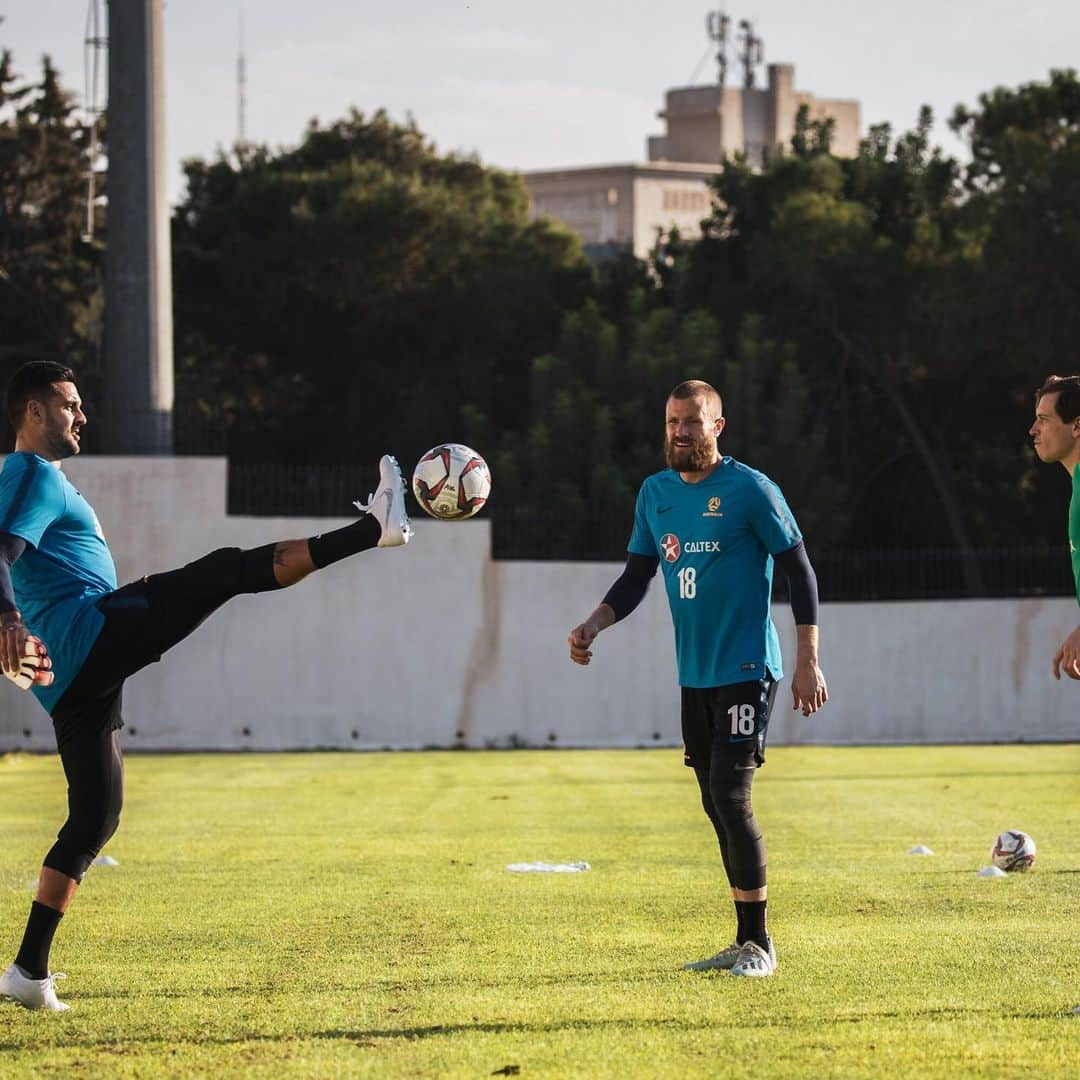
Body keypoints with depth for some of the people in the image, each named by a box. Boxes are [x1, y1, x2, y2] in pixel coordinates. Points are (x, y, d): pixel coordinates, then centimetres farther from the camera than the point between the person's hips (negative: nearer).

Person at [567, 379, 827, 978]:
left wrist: (808, 660, -10)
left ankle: (760, 944, -7)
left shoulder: (750, 490, -8)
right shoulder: (655, 493, 10)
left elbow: (799, 570, -5)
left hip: (746, 670, -7)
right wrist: (591, 627, -2)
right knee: (716, 805, 9)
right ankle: (745, 942, 16)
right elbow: (635, 579, 15)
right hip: (694, 675, 7)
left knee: (731, 798, -14)